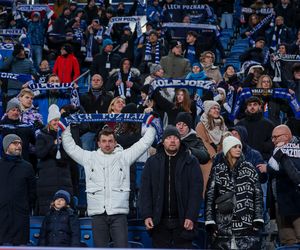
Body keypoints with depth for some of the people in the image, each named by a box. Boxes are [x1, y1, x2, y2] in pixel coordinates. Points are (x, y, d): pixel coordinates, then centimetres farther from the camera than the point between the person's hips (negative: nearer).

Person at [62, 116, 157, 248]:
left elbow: (145, 142, 12)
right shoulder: (89, 157, 14)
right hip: (97, 212, 2)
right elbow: (69, 146, 18)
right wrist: (66, 126, 17)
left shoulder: (124, 156, 10)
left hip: (118, 213, -2)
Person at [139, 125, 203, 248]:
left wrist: (191, 217, -11)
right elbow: (145, 191, 5)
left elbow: (196, 191, -2)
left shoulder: (191, 162, 3)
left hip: (182, 221, -2)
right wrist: (146, 215, -5)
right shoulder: (152, 162, 8)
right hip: (159, 221, 2)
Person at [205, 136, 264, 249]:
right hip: (222, 226, 0)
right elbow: (209, 196, 4)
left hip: (246, 225, 0)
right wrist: (210, 221, -3)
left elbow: (258, 195, 7)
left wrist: (258, 219, -1)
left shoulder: (249, 169, 9)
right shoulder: (217, 170, 7)